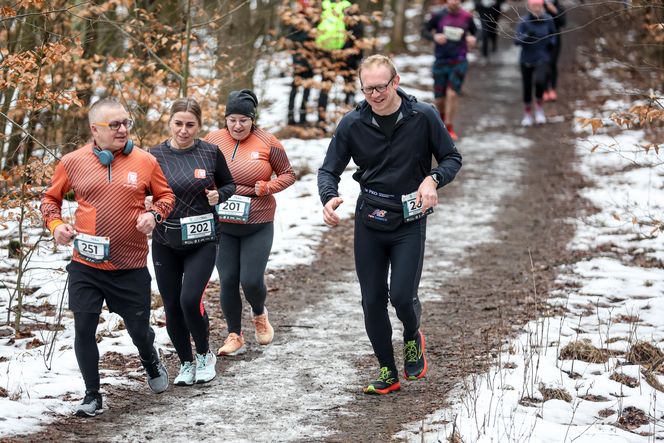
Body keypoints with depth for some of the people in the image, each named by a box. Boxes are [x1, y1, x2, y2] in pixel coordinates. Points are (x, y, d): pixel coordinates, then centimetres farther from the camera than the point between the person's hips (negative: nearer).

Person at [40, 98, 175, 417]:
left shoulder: (145, 161, -2)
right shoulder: (73, 162, -1)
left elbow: (165, 196, 11)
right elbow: (51, 198, 12)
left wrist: (155, 215, -9)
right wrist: (55, 224, -5)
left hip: (131, 267, 0)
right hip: (86, 265, 0)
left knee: (139, 330, 9)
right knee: (84, 328, -3)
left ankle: (151, 363, 44)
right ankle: (92, 396, 13)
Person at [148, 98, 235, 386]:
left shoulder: (210, 153, -3)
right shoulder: (155, 155, -3)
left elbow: (229, 185, 11)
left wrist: (218, 195, -10)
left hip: (202, 241, -2)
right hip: (165, 243, 2)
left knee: (190, 300, -16)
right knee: (171, 306, 6)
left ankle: (204, 355, 10)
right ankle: (186, 363, 26)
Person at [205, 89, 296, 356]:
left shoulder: (267, 143, -6)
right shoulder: (213, 140, -1)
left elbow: (287, 175, 4)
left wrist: (268, 187, -14)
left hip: (257, 226, -2)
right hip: (222, 225, 2)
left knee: (251, 280, -5)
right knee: (228, 281, 2)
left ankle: (259, 314, 29)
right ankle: (234, 336, 19)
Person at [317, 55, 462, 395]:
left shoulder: (423, 117, -8)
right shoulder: (353, 123, -4)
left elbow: (452, 158, 2)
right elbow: (329, 169, 1)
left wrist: (433, 179, -20)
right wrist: (329, 198, -21)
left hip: (409, 222, -2)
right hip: (369, 222, 2)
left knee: (402, 295, -13)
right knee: (372, 301, 5)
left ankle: (413, 338, 23)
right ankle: (388, 373, 22)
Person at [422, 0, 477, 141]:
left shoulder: (466, 17, -1)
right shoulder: (438, 16, -3)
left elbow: (474, 31, 15)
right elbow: (424, 31, 4)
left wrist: (473, 38, -8)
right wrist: (434, 37, -16)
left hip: (459, 62, -1)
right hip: (441, 62, 1)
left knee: (452, 94, -15)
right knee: (439, 98, 6)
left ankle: (449, 127, -5)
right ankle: (440, 121, 36)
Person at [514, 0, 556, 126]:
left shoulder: (548, 20, -3)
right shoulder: (524, 22, -9)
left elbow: (553, 34, 16)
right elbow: (516, 40, -15)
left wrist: (551, 42, -3)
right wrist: (526, 36, -32)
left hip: (542, 59, 0)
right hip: (526, 60, 0)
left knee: (540, 81, -25)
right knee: (527, 87, 8)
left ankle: (539, 106, 1)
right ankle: (527, 114, 31)